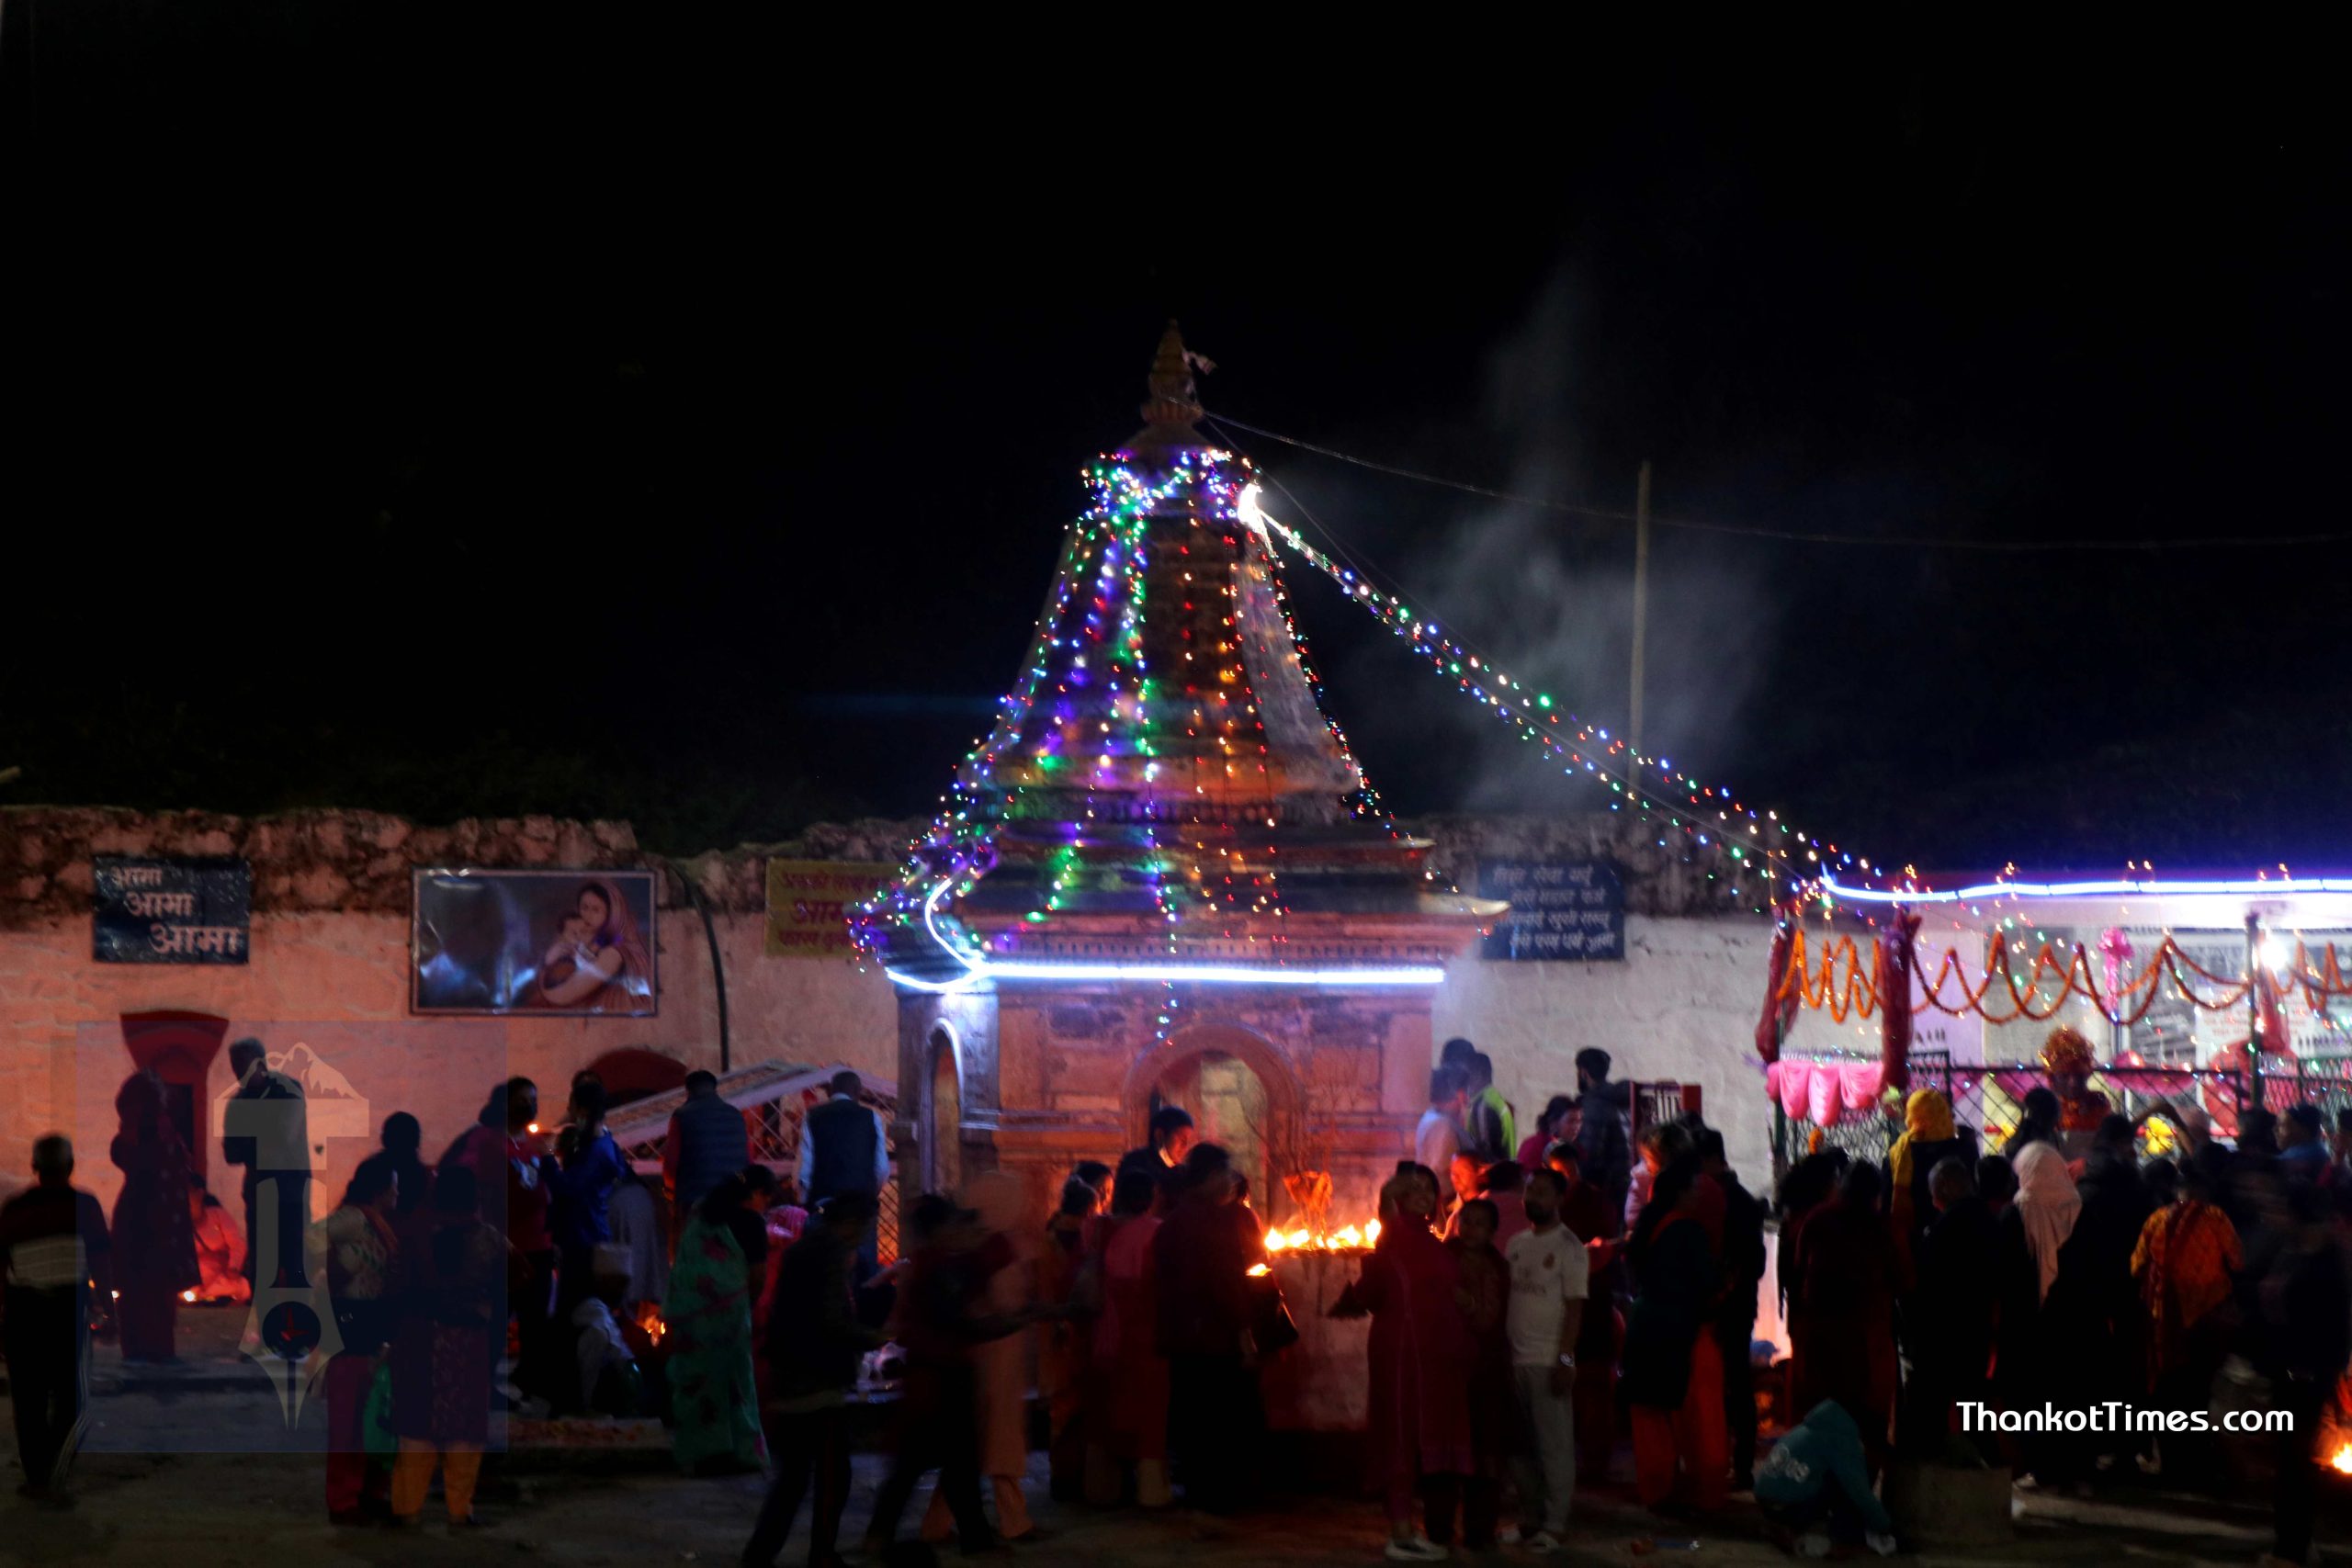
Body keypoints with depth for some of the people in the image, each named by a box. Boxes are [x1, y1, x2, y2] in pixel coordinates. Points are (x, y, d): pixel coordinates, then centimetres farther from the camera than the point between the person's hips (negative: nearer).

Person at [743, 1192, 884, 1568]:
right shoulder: (833, 1253, -12)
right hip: (820, 1383, -9)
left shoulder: (801, 1249, 16)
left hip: (789, 1382, 9)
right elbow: (835, 1323, -20)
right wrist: (874, 1338, -4)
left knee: (793, 1477, 15)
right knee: (833, 1478, -2)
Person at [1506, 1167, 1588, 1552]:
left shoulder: (1568, 1247, -3)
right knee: (1524, 1445, 8)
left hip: (1549, 1361, -5)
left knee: (1554, 1445, -2)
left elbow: (1575, 1308, -7)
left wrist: (1565, 1360, -14)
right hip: (1515, 1359, 5)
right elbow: (1504, 1300, 14)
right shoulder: (1517, 1244, 13)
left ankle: (1555, 1526, -1)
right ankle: (1529, 1520, 14)